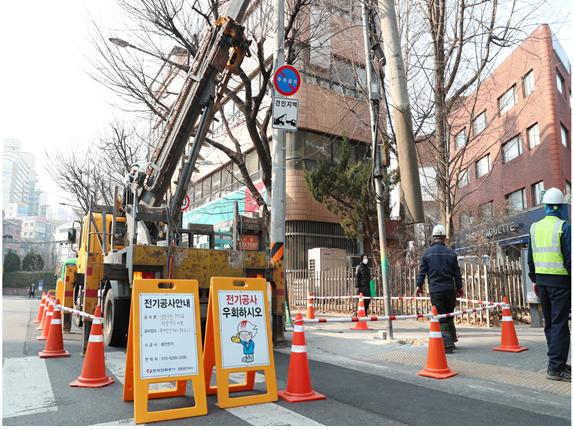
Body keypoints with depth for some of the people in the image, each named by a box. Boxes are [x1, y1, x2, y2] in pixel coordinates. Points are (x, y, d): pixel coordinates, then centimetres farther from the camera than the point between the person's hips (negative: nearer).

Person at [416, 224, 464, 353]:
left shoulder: (427, 253, -3)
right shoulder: (451, 253, 3)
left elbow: (422, 271, 0)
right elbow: (457, 272, 8)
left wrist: (419, 285, 14)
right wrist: (459, 287, 20)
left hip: (435, 290, -3)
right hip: (450, 289, 3)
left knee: (441, 318, 1)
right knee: (449, 316, 19)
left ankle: (448, 345, -2)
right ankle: (452, 340, 26)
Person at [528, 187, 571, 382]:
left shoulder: (534, 227, 8)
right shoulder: (564, 227, -10)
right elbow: (569, 257, -14)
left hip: (542, 280, 6)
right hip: (560, 280, -6)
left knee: (549, 323, 15)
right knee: (560, 323, -3)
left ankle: (556, 362, 24)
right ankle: (556, 368, -2)